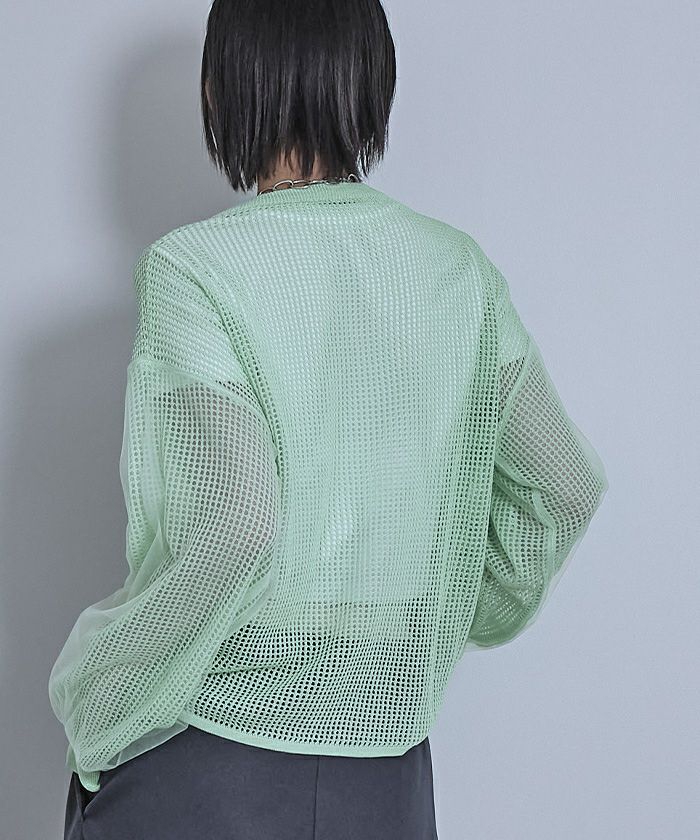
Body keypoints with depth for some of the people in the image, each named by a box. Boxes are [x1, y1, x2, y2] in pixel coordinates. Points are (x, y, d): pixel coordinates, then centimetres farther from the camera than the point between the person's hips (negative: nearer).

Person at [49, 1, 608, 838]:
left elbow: (237, 519, -27)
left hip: (201, 763, -4)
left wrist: (99, 677, -12)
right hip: (386, 770, 4)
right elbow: (568, 484, 8)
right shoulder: (458, 267, 1)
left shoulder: (191, 267, -14)